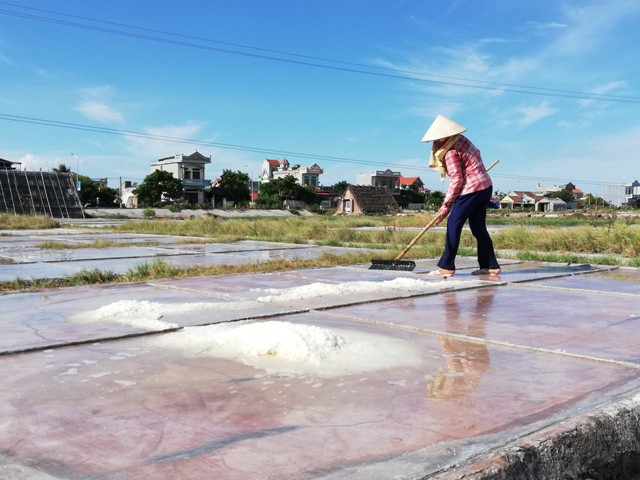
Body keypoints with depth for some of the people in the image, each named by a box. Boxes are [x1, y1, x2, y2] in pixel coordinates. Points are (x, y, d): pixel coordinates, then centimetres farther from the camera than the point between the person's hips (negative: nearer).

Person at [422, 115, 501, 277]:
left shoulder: (450, 152, -15)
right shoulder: (461, 139, 10)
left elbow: (456, 180, -17)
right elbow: (476, 153, 23)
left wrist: (446, 205, -11)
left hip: (472, 189, -9)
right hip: (486, 186, 9)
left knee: (454, 224, -6)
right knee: (478, 227, 13)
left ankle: (446, 267, -7)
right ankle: (491, 266, 15)